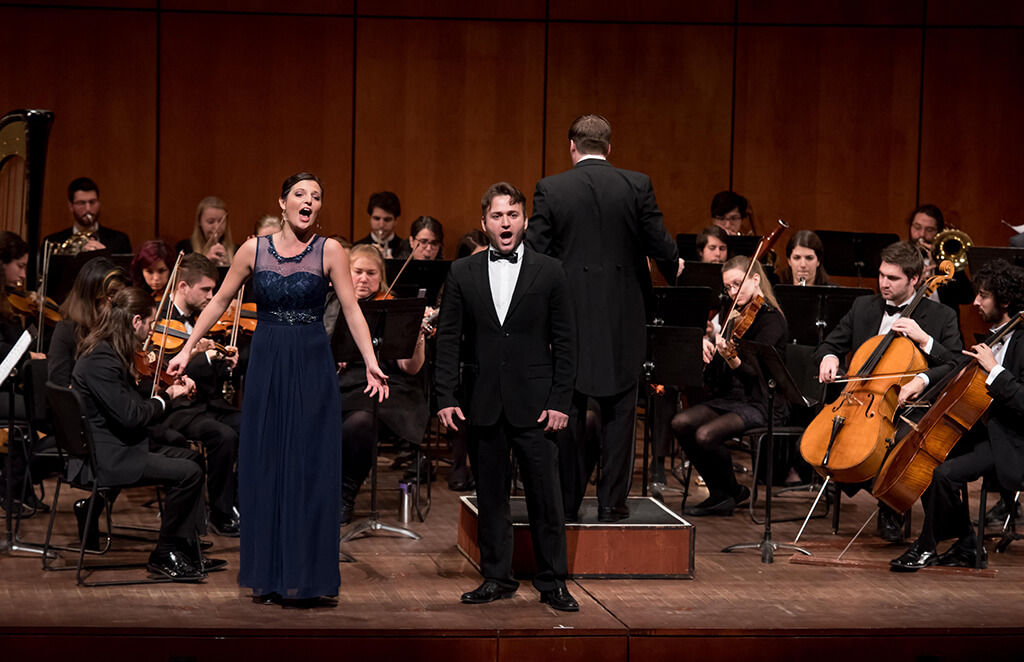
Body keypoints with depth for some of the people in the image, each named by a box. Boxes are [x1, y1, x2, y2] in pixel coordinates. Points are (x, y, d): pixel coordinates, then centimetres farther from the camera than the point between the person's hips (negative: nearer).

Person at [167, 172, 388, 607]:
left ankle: (305, 578, 4)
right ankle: (268, 575, 13)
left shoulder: (329, 251, -2)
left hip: (312, 367, -2)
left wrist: (371, 362, -15)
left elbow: (352, 310, -5)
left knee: (309, 469, -2)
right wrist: (187, 349, 7)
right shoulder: (254, 250, 3)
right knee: (264, 468, 5)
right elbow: (220, 301, 10)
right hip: (266, 366, 2)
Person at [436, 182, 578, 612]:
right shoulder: (462, 273, 6)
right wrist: (445, 398, -2)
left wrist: (560, 400, -4)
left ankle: (552, 583, 6)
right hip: (482, 404, 2)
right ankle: (497, 577, 17)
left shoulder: (549, 272, 3)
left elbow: (564, 342, 3)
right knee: (490, 495, 7)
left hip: (534, 404, -2)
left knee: (545, 493, -1)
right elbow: (448, 339, 6)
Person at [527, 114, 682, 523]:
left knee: (569, 411, 9)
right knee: (618, 410, 8)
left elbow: (535, 253, -6)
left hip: (571, 315, 0)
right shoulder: (637, 186, -5)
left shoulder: (550, 190, -6)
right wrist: (674, 263, 20)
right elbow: (658, 241, -2)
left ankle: (567, 502, 11)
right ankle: (613, 503, 8)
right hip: (622, 319, 0)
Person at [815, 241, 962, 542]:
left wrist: (925, 340, -17)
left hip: (906, 404, -4)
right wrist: (828, 357, -5)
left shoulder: (941, 317, 2)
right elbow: (831, 344, 19)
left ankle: (891, 509, -6)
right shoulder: (863, 307, 13)